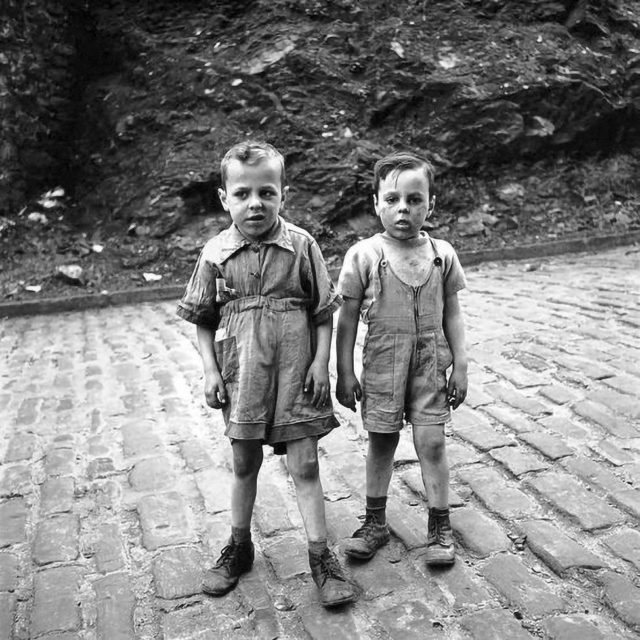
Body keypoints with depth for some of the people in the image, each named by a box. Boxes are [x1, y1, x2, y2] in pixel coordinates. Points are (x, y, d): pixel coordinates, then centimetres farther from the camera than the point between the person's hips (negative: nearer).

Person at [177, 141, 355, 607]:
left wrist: (321, 362, -7)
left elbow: (324, 311, -1)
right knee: (244, 464, 16)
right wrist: (211, 371, -2)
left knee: (304, 465, 3)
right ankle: (239, 547, 35)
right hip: (241, 374, 2)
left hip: (295, 372, -2)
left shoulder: (302, 246, -6)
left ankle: (321, 556, 17)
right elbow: (203, 320, 4)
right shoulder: (216, 253, -3)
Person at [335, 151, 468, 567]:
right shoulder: (363, 256, -10)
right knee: (381, 442, 12)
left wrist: (460, 365, 2)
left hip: (431, 364, 1)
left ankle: (440, 525, 22)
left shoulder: (442, 255, -3)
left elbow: (452, 315, 5)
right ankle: (375, 522, 30)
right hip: (382, 365, -1)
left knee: (432, 442, 3)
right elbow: (347, 320, -5)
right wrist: (345, 373, -4)